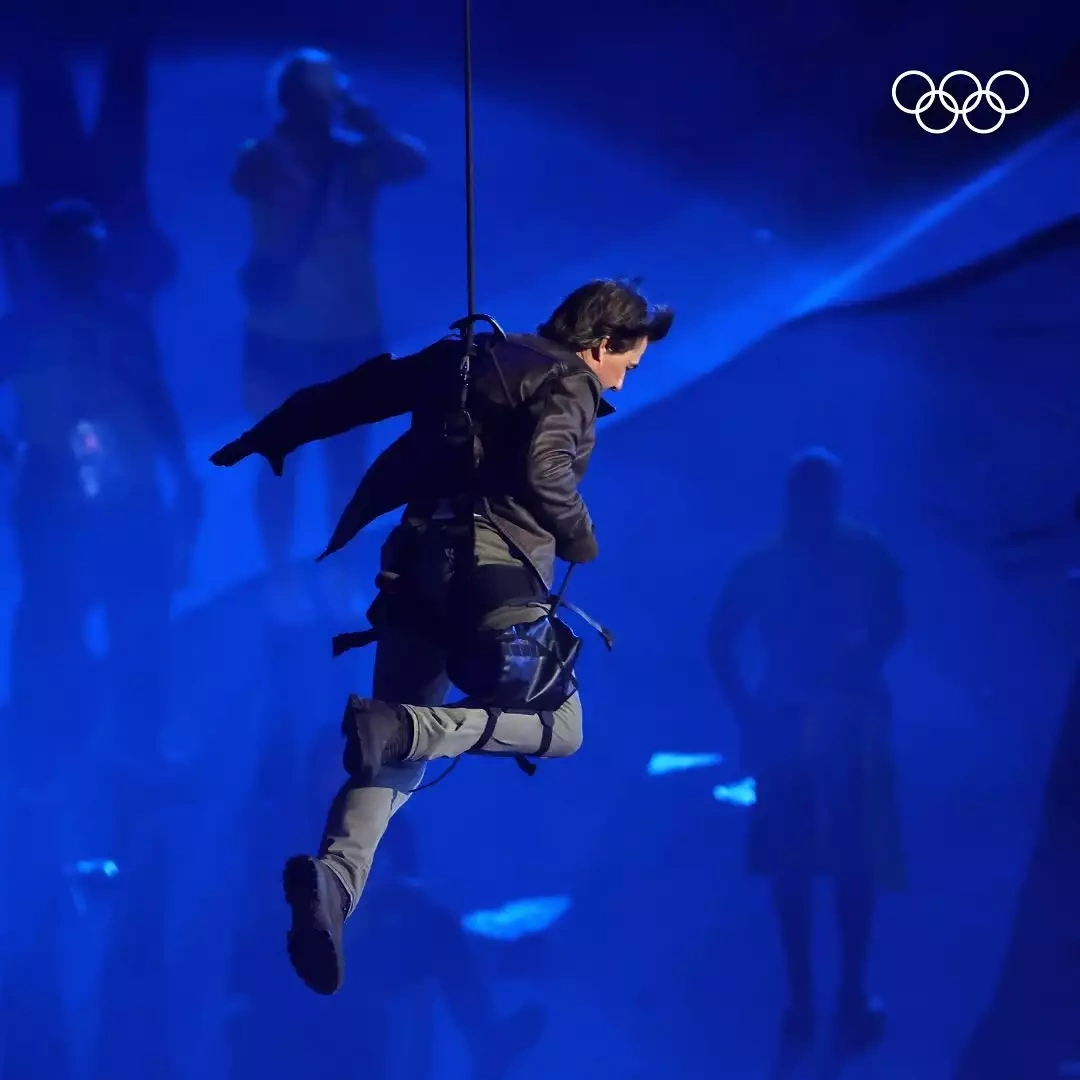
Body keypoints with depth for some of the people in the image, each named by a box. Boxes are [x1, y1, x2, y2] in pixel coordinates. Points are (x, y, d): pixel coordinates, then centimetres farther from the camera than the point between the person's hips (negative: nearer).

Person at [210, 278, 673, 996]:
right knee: (559, 729, 5)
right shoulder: (567, 386, 0)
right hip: (497, 570, -7)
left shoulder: (467, 357, 21)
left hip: (417, 565, 7)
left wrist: (272, 438, 33)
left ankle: (335, 877, -21)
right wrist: (581, 542, -2)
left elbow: (357, 393, 24)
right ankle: (396, 727, -19)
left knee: (400, 757, 7)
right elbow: (544, 474, -18)